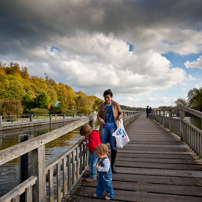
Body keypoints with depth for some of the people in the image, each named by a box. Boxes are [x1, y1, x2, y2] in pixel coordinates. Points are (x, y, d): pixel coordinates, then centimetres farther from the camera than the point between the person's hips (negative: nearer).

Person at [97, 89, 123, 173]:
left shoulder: (116, 105, 2)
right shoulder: (102, 105, 6)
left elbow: (121, 113, 13)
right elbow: (98, 115, 11)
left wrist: (120, 116, -10)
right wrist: (100, 119, -12)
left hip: (113, 126, -1)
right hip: (104, 127, 2)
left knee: (113, 146, -2)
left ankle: (112, 165, 15)